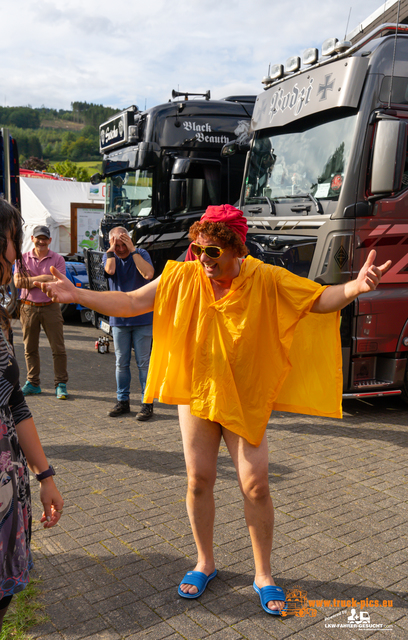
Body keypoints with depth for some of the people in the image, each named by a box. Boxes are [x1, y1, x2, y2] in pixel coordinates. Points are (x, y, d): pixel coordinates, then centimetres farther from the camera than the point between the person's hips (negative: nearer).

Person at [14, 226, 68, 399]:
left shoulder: (57, 259, 2)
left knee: (58, 348, -2)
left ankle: (61, 384, 7)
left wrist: (31, 280, -10)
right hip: (28, 308, 2)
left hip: (50, 307, -2)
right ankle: (32, 383, 20)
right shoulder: (23, 258, 8)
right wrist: (43, 279, -12)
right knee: (30, 349, 9)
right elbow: (17, 282, -4)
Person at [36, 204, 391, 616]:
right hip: (196, 395, 2)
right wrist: (76, 295, -15)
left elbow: (320, 300, -15)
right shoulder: (182, 278, -8)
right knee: (198, 480, 9)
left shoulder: (264, 279, -13)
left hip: (246, 400, -1)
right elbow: (130, 302, -6)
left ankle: (263, 575, 22)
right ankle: (205, 563, 32)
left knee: (255, 485, 0)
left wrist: (355, 287, -36)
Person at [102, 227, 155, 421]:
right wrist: (112, 249, -9)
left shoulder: (141, 254, -1)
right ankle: (122, 401, 22)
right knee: (121, 363, 10)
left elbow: (148, 274, -21)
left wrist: (132, 250, -16)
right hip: (119, 318, 3)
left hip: (142, 318, -2)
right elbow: (110, 270, -18)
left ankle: (147, 403, 9)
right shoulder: (109, 256, 5)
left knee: (144, 363, 1)